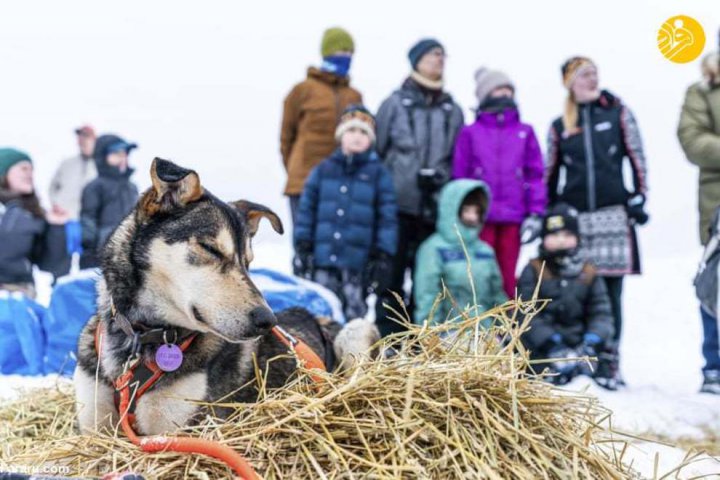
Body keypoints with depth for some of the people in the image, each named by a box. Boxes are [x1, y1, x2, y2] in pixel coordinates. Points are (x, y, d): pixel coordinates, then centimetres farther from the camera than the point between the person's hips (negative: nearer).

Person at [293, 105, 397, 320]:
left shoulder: (378, 173, 4)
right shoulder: (322, 171, 9)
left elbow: (387, 216, 1)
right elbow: (307, 210, 11)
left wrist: (383, 256, -3)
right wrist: (302, 247, 5)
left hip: (358, 263, -2)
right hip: (323, 259, 2)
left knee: (355, 314, 0)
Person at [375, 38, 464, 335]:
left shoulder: (452, 110, 13)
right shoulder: (395, 103, 5)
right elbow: (376, 151, 6)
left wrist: (441, 176, 5)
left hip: (435, 208, 3)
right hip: (398, 204, -3)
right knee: (392, 273, -2)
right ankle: (387, 337, 4)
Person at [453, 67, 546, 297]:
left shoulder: (524, 132, 8)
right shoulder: (470, 133, 3)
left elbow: (535, 173, 7)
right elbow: (459, 175, 5)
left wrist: (535, 213, 0)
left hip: (513, 217, 2)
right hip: (479, 216, -1)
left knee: (508, 276, 7)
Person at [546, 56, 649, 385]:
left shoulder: (618, 114, 9)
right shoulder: (559, 127, 13)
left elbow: (637, 158, 7)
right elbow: (550, 174, 17)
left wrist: (638, 198, -2)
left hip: (613, 213, -1)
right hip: (573, 217, 1)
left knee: (610, 291, -4)